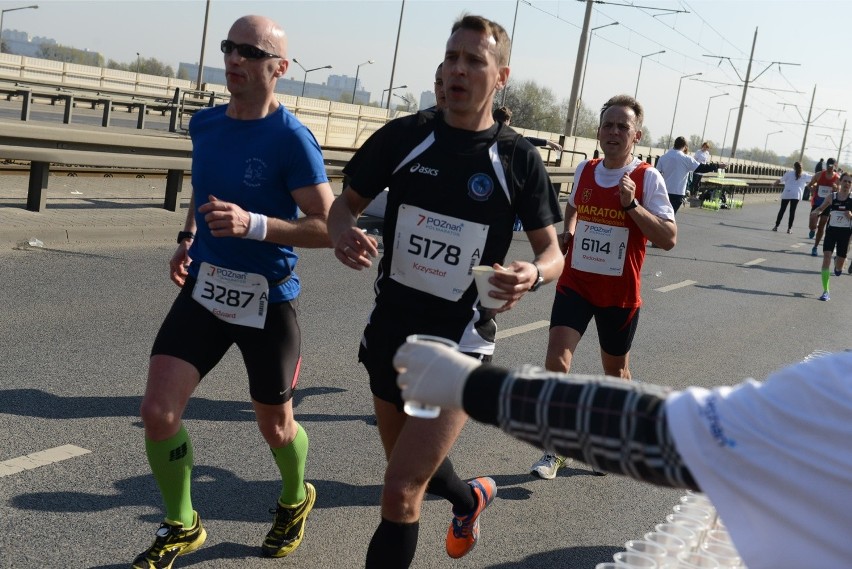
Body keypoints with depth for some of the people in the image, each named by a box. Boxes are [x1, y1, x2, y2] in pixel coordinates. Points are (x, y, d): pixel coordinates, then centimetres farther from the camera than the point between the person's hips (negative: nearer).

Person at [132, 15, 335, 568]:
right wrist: (188, 240, 7)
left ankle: (296, 500, 47)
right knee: (158, 412, -6)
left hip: (268, 300, -5)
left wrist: (252, 225, -30)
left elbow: (328, 228, -18)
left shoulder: (292, 139, -16)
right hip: (204, 289, 5)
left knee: (275, 427, 13)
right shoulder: (204, 125, 4)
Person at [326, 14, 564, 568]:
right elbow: (346, 203, 7)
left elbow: (552, 252, -1)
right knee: (412, 468, 24)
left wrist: (534, 274, -25)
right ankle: (470, 498, 58)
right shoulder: (403, 136, -3)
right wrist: (343, 234, -17)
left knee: (400, 494, -12)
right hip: (389, 332, 4)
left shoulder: (519, 158, -8)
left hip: (459, 345, -4)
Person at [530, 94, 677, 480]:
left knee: (615, 370, 14)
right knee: (556, 360, -13)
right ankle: (556, 450, 2)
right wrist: (566, 234, 8)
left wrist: (631, 204, -26)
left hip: (620, 292, -2)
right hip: (575, 283, 3)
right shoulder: (584, 170, 3)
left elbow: (668, 239, -17)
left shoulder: (647, 179, -11)